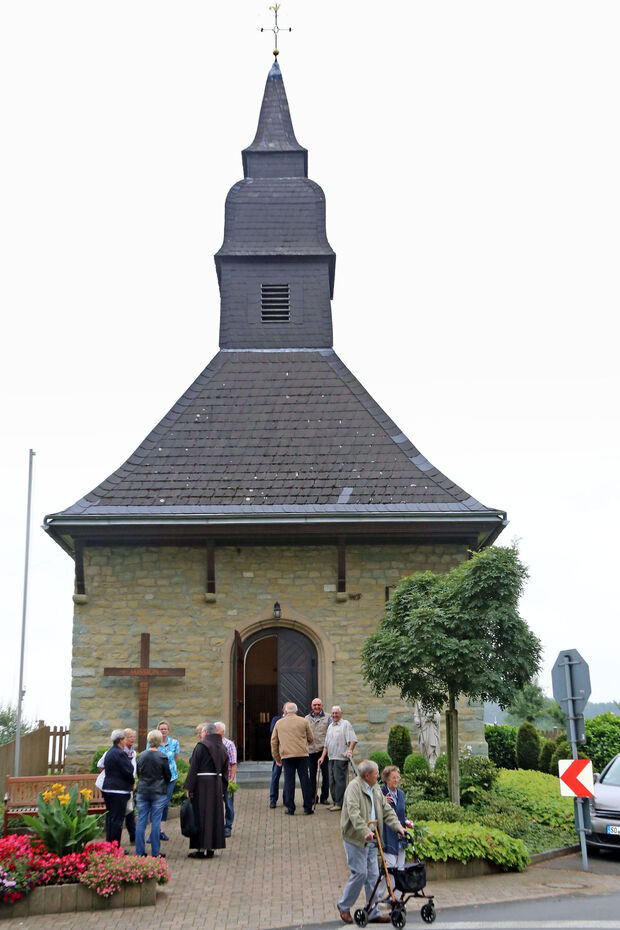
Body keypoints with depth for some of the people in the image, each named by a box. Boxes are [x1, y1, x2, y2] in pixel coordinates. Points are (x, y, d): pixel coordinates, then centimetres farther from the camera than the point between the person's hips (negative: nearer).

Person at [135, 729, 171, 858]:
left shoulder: (141, 756, -2)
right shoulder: (162, 758, -12)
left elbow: (138, 773, 10)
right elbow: (168, 776, -2)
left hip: (142, 792, 3)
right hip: (158, 793, -3)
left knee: (141, 822, 8)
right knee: (156, 822, 3)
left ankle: (139, 852, 11)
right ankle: (155, 852, 7)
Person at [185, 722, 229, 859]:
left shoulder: (201, 746, -10)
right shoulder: (222, 748, 10)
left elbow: (193, 768, -13)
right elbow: (225, 770, 12)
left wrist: (189, 787, -10)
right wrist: (222, 789, 15)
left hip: (202, 785, -6)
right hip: (217, 785, 6)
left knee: (200, 815, -1)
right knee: (214, 815, 11)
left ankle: (201, 849, -1)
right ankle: (211, 848, 14)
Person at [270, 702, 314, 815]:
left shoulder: (279, 723, 10)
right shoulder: (303, 721, 6)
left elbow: (274, 742, 13)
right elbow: (310, 738, 12)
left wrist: (277, 758, 21)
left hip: (286, 756, 1)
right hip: (302, 755, -1)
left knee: (289, 782, 4)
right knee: (305, 781, 4)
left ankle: (290, 808, 5)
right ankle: (307, 807, 5)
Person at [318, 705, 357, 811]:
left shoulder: (345, 724, -3)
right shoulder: (330, 726, 20)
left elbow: (352, 740, -11)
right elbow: (326, 744, 23)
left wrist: (349, 751, -24)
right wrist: (323, 756, 16)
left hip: (341, 758, -8)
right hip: (331, 758, 8)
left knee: (339, 780, -7)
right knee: (332, 781, 9)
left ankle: (340, 804, -3)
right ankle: (334, 802, 18)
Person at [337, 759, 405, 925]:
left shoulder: (376, 789, 13)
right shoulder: (354, 787, -15)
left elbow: (387, 810, 13)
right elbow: (353, 813, -27)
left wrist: (398, 827, -2)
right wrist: (365, 832, -38)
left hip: (371, 839, 8)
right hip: (355, 838, -8)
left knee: (373, 875, 8)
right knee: (360, 873, -7)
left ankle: (373, 913, 16)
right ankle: (344, 906, 13)